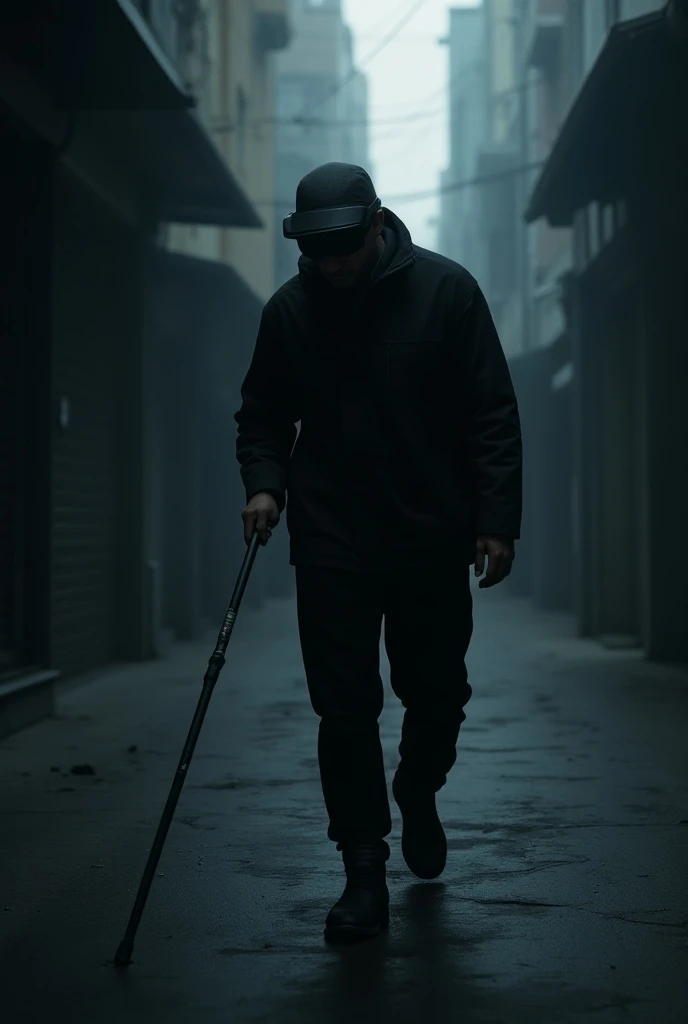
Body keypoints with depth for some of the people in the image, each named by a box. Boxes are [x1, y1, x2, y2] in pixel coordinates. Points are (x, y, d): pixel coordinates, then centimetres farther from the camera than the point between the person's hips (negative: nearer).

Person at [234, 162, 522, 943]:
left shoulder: (445, 291, -5)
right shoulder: (289, 310, 1)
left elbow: (492, 413, -4)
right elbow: (262, 415, 12)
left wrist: (497, 517, -9)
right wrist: (264, 482, -7)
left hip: (434, 542, 0)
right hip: (332, 547, 1)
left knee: (437, 695, 12)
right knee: (345, 711, -2)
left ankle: (417, 794, 43)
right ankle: (364, 874, 7)